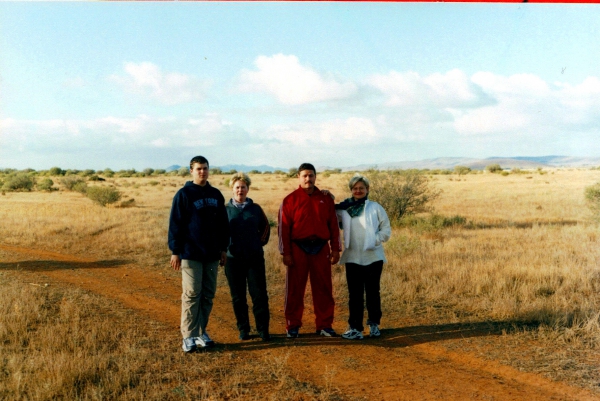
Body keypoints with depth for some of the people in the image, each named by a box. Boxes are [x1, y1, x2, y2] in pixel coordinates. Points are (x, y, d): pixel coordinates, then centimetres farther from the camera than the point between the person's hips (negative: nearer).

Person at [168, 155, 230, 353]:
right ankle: (189, 336, 2)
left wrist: (223, 248, 11)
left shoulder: (215, 194, 10)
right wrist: (175, 251, -10)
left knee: (208, 295, 9)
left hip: (212, 254, 5)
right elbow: (175, 224, -6)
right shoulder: (184, 194, -5)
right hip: (190, 254, -5)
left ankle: (202, 331, 20)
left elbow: (223, 223, 14)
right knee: (191, 295, -4)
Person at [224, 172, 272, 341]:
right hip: (233, 259, 0)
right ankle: (243, 330, 18)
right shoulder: (225, 210, 2)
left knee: (259, 295, -1)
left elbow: (265, 226, 18)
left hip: (255, 258, 1)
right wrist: (223, 247, 2)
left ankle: (263, 330, 8)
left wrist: (262, 241, 7)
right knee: (238, 297, 6)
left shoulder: (255, 208, 6)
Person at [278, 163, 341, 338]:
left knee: (323, 289, 6)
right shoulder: (290, 200, 0)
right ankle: (293, 326, 14)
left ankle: (324, 325, 16)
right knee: (295, 289, 4)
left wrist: (335, 249, 3)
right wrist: (285, 253, -9)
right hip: (298, 248, -2)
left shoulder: (325, 199, 9)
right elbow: (283, 228, -3)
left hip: (321, 248, 2)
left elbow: (333, 225, 9)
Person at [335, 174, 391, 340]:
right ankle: (355, 328, 8)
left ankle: (374, 324, 25)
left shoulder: (375, 207, 0)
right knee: (354, 294, 3)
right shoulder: (344, 209, 6)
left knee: (372, 292, 9)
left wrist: (375, 240, -11)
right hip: (352, 258, 1)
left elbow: (386, 229, 2)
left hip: (373, 257, -1)